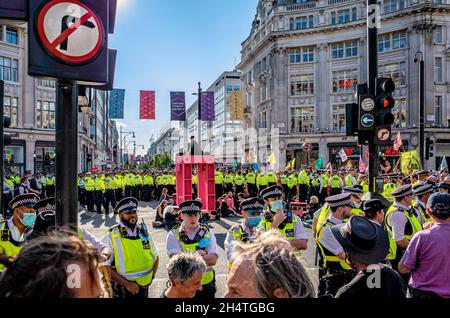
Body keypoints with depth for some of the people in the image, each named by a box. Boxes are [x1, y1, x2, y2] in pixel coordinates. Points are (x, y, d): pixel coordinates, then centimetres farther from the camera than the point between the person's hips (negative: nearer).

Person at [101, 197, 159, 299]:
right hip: (121, 291, -4)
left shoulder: (144, 232, 0)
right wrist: (127, 283, -18)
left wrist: (151, 277, 0)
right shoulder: (111, 236, -13)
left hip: (143, 289, 4)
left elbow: (155, 257, 12)